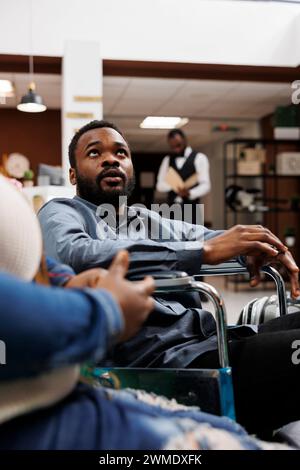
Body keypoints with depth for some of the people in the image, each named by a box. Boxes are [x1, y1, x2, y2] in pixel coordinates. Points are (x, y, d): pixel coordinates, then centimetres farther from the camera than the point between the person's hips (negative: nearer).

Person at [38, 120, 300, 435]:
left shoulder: (147, 220, 27)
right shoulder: (61, 212, 5)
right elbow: (73, 255, -17)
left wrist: (257, 243, -1)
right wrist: (202, 251, -19)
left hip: (214, 341, 8)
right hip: (161, 359, -8)